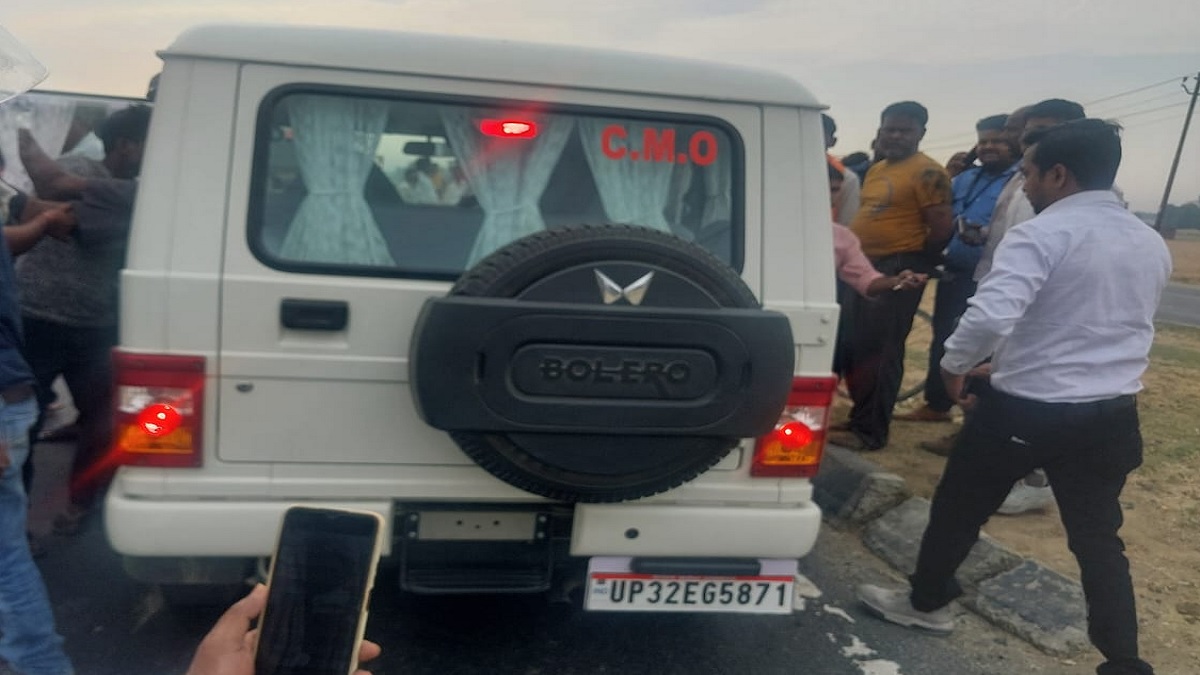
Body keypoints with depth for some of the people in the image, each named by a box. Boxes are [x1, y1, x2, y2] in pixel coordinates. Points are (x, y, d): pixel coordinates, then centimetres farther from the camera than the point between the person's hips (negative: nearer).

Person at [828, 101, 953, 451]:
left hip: (897, 271, -9)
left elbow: (942, 228, -16)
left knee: (879, 351, -4)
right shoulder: (876, 169, 16)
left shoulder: (927, 172, -12)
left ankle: (870, 430, 5)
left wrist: (916, 264, -6)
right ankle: (862, 417, 29)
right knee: (853, 346, 15)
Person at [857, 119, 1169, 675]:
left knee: (959, 507, 15)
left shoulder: (1040, 235, -17)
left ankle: (927, 602, 33)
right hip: (1112, 415, 6)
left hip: (1025, 410, -6)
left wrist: (953, 366, -12)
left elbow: (989, 317, -30)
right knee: (1098, 538, 16)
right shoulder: (1153, 246, 9)